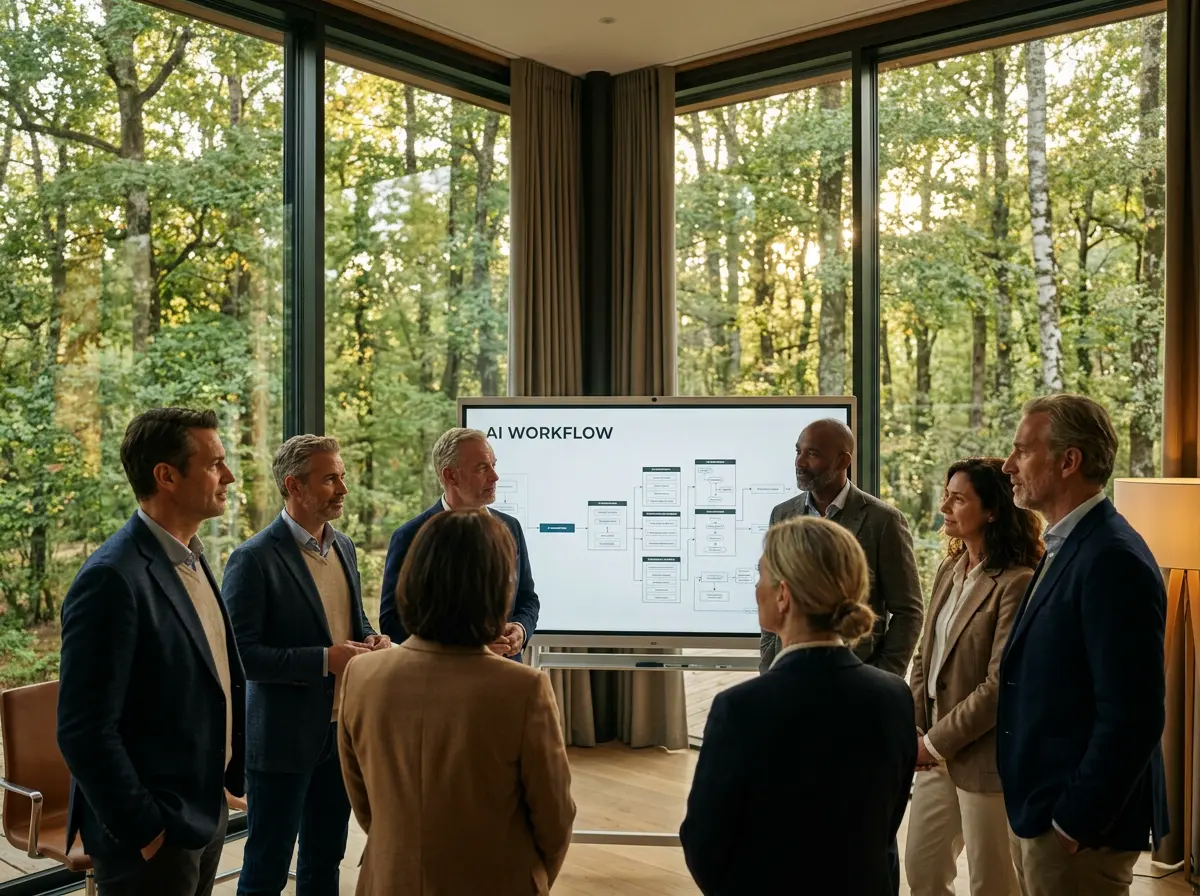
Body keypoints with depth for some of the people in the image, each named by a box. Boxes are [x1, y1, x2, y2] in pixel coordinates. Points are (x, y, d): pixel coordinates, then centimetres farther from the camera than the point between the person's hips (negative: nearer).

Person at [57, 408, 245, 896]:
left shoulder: (190, 558, 6)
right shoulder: (112, 579, -22)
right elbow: (85, 732, -22)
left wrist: (234, 773, 10)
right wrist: (144, 832, -17)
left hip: (206, 811, 8)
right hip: (153, 835, -8)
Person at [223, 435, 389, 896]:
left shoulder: (344, 547, 7)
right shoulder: (254, 559, -15)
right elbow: (241, 653, -18)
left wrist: (373, 640, -3)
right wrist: (325, 659, -24)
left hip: (343, 730, 7)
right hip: (284, 737, -7)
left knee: (326, 858, 19)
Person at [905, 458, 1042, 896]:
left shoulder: (1017, 583, -19)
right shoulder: (950, 569, 7)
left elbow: (1000, 685, -21)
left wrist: (935, 742, -15)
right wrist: (913, 730, 0)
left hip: (984, 757, -7)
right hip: (938, 754, 8)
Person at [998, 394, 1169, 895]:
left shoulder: (1113, 559, -21)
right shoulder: (1067, 547, 9)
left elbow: (1132, 716, -23)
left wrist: (1076, 823, -18)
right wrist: (1036, 812, 13)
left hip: (1078, 823, -9)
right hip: (1039, 811, 9)